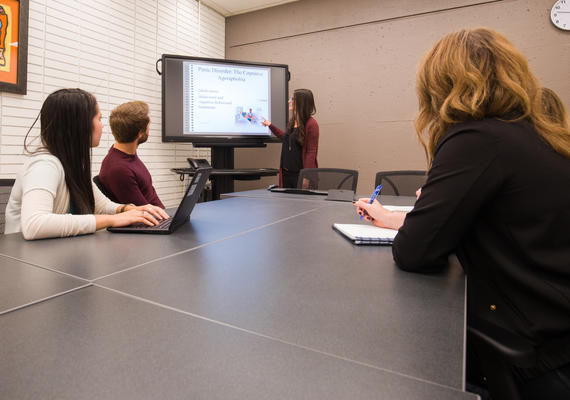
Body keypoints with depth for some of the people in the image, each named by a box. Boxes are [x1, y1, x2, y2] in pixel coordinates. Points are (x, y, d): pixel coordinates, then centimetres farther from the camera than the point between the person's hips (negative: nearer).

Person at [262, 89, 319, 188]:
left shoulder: (311, 124, -13)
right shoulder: (292, 121, 12)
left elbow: (311, 152, -17)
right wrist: (270, 125, 35)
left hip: (300, 173, -7)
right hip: (286, 172, 8)